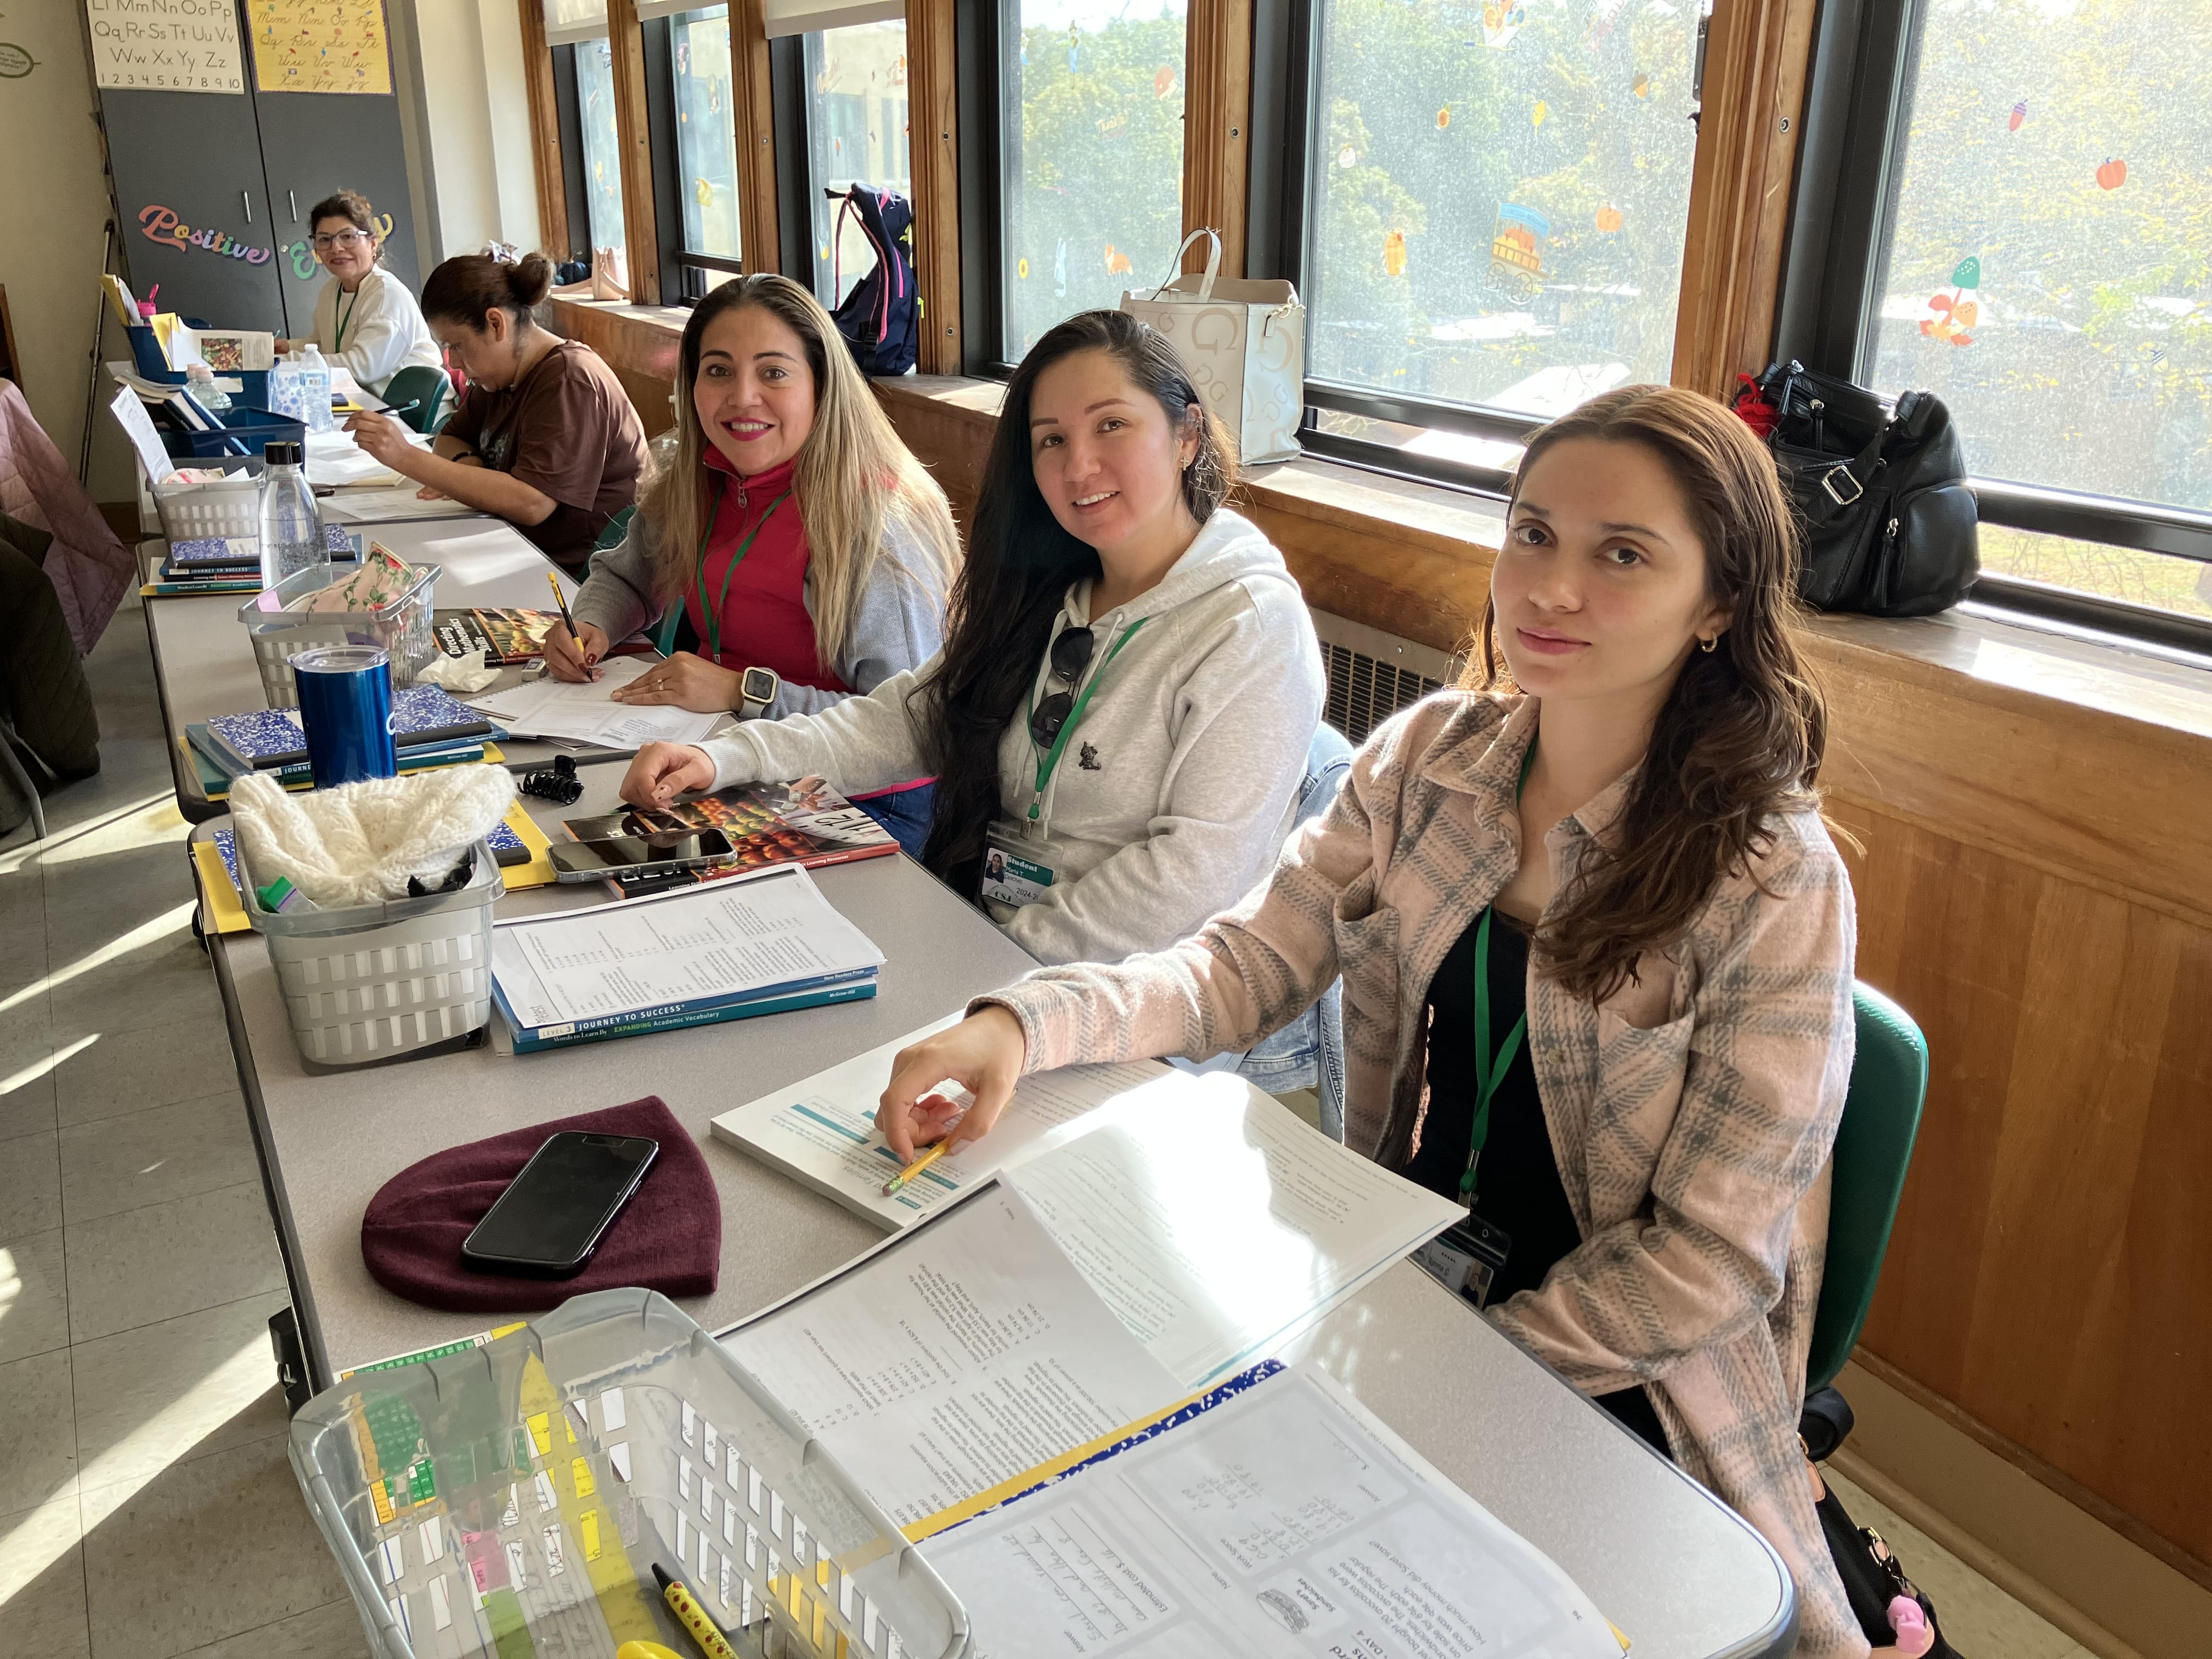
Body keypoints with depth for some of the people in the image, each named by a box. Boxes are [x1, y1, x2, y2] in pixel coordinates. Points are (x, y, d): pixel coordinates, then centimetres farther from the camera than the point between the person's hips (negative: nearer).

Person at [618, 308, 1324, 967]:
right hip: (970, 930, 7)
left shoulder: (1252, 627, -13)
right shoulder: (1045, 596, 11)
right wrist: (724, 758, -3)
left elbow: (1197, 873, -18)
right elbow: (912, 715, 9)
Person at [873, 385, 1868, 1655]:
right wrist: (1026, 1021, -20)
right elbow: (1248, 963, -3)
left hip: (1624, 1388, -4)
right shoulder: (1430, 758, -2)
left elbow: (1709, 1259, -14)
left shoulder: (1773, 885, -16)